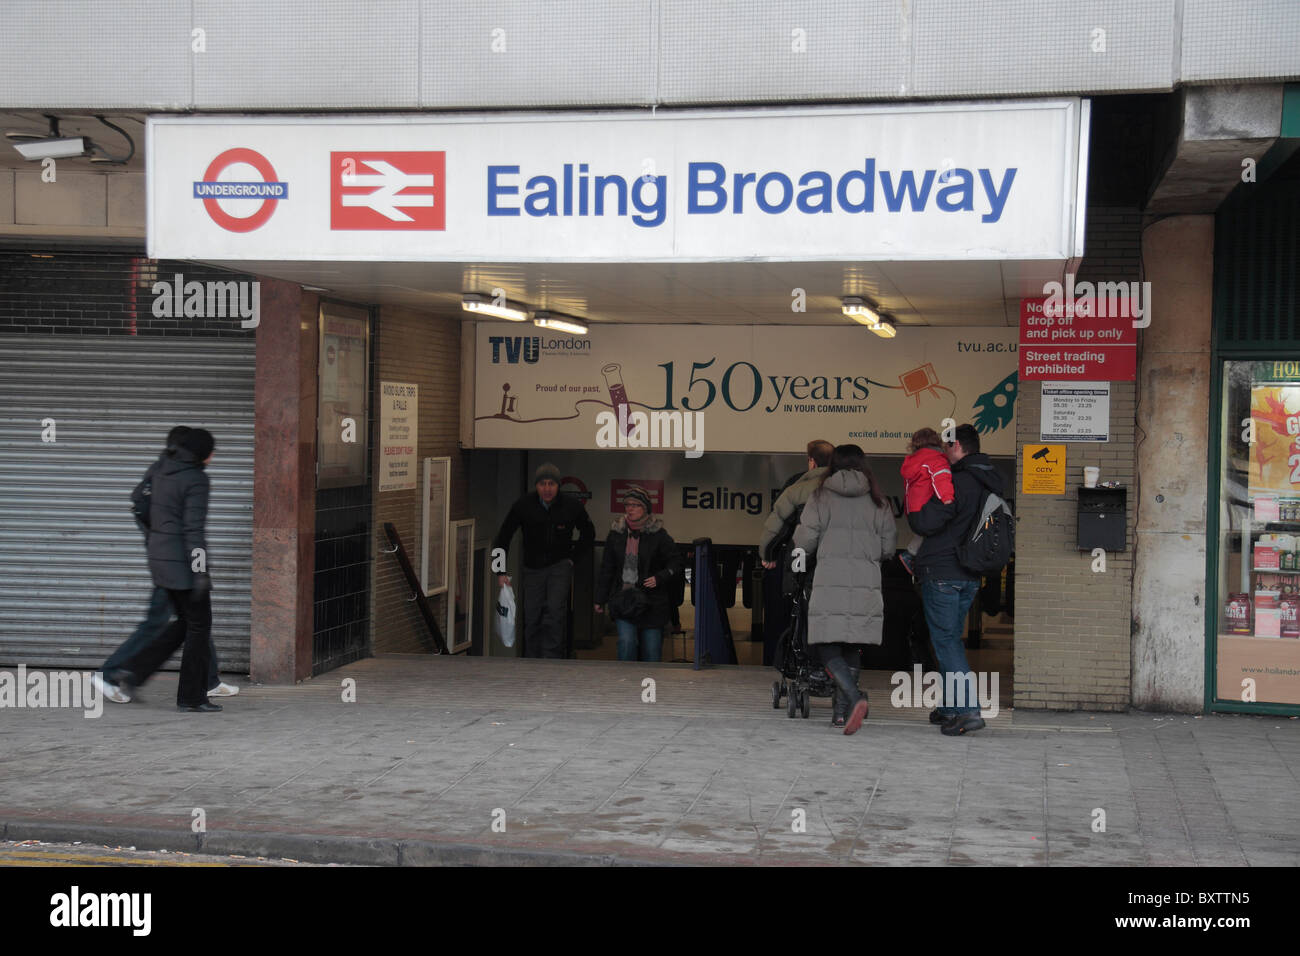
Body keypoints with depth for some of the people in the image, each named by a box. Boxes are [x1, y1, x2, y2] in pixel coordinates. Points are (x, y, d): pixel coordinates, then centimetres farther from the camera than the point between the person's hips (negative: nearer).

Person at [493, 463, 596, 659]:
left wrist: (575, 556, 5)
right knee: (532, 618, 2)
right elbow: (502, 538, 1)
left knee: (555, 611, -18)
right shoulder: (523, 506, -9)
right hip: (533, 567, 1)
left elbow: (588, 533, 13)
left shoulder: (572, 506, -7)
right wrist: (500, 572, -3)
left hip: (560, 566, -1)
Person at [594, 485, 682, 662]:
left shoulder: (658, 534, -3)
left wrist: (659, 578, -15)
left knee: (651, 651, 1)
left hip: (651, 601, -2)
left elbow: (675, 563, 3)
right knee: (626, 641, -16)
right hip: (623, 599, 2)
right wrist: (600, 599, 12)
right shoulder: (617, 533, 6)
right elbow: (607, 568, 13)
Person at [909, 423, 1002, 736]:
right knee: (951, 639, 17)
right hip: (970, 577, 9)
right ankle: (950, 707, 23)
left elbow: (925, 523, -21)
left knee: (945, 640, -5)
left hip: (942, 573, -9)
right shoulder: (989, 482, 11)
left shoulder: (959, 483, -17)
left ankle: (968, 710, -12)